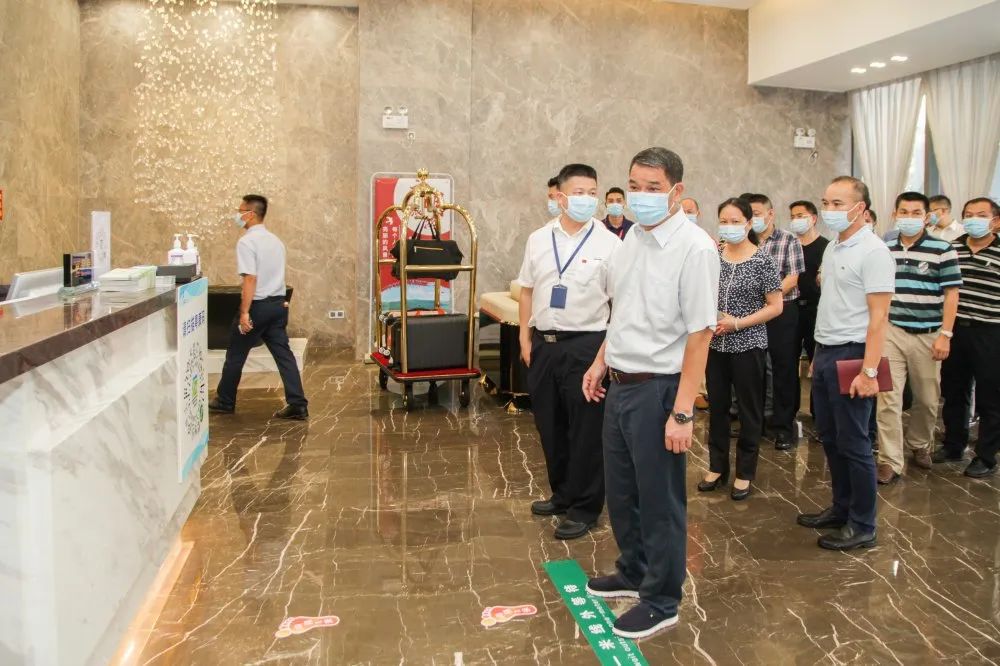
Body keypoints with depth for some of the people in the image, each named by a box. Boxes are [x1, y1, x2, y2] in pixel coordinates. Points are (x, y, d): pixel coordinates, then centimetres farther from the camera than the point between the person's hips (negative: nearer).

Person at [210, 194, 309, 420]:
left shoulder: (246, 242, -13)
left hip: (258, 305, -7)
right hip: (278, 304, 7)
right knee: (283, 353, 4)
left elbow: (250, 279, -21)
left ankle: (225, 402, 23)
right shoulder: (275, 240, 12)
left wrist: (245, 313, -21)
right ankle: (297, 405, -2)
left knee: (236, 355, 9)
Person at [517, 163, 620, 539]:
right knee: (549, 425, 16)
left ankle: (584, 509, 19)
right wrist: (525, 337, 6)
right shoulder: (538, 240, 6)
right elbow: (527, 291, 12)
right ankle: (562, 494, 35)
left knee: (586, 430, 3)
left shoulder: (609, 244, -6)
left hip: (586, 345, -4)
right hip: (543, 344, 5)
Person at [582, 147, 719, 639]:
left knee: (660, 500, 7)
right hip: (619, 384, 8)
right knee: (621, 491, 21)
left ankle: (661, 601, 25)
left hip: (657, 389, -8)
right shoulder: (632, 238, 7)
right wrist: (601, 361, 18)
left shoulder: (695, 248, -17)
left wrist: (682, 412, -23)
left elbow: (699, 335, -21)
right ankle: (633, 573, 42)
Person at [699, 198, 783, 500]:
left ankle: (744, 473, 21)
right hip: (715, 344, 4)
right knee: (717, 407, 12)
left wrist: (737, 323, -17)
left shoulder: (762, 260, -8)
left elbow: (775, 307, -8)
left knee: (749, 410, 7)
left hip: (748, 345, -3)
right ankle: (717, 467, 27)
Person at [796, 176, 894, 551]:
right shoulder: (832, 248, 13)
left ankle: (862, 526, 12)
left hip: (851, 355, -8)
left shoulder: (872, 251, -13)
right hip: (825, 353, 8)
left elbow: (878, 316, -18)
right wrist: (818, 354, 15)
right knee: (830, 439, 15)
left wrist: (869, 371, -22)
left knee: (853, 444, 0)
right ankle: (842, 509, 30)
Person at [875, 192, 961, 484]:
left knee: (927, 398, 12)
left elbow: (951, 294, -4)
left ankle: (919, 444, 37)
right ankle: (890, 461, 3)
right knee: (888, 398, -3)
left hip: (927, 335, -1)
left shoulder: (942, 250, -3)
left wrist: (945, 335, -10)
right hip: (890, 332, 1)